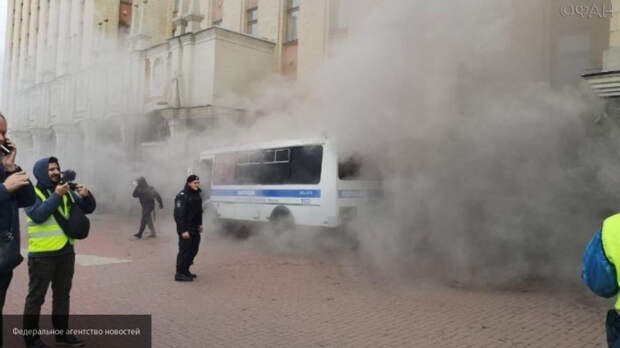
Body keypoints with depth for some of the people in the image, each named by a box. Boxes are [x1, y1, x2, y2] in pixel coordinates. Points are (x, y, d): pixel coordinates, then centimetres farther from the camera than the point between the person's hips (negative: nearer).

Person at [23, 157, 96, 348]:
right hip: (42, 255, -6)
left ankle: (62, 333, 27)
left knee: (62, 294, 15)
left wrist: (86, 195, -11)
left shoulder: (67, 192, 10)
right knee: (36, 296, 3)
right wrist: (56, 195, -27)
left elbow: (88, 208, 10)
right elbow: (38, 215, -22)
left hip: (66, 252, 6)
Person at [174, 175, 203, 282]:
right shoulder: (182, 196, -16)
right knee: (184, 251, -5)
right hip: (185, 229, -9)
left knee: (193, 250, 14)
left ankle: (185, 270, 27)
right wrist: (183, 231, -24)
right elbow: (179, 215, -21)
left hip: (195, 229, 9)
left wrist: (200, 224, 16)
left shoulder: (196, 194, 11)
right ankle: (179, 274, 5)